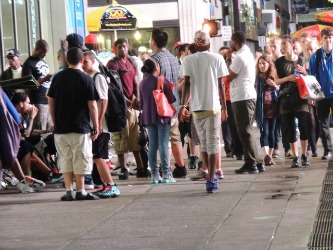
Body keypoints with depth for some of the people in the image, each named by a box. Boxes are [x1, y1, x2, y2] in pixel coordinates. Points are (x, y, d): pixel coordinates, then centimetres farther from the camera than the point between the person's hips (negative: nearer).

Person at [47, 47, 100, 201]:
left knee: (65, 160, 9)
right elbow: (92, 105, -8)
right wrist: (96, 126, 0)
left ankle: (68, 192, 7)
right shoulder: (86, 79, -7)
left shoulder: (58, 78, 5)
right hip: (80, 127, -4)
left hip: (60, 128, 4)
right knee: (80, 160, 3)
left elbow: (51, 102, 8)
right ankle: (80, 192, 4)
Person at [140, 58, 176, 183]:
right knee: (163, 144, -3)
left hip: (148, 117, 5)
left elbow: (141, 103, 13)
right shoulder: (162, 81, -10)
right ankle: (166, 173, -3)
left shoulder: (143, 83, 6)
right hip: (162, 116, -5)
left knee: (152, 145, 7)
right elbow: (171, 99, -9)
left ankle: (154, 174, 5)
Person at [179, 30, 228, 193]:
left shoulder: (188, 60, 1)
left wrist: (183, 106, -2)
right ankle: (211, 181, -9)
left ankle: (211, 177, 23)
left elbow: (187, 84, -5)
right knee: (213, 144, -1)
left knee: (203, 143, 15)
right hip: (213, 106, -1)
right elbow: (221, 85, 1)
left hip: (196, 108, 1)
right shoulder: (217, 59, 0)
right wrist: (224, 107, 7)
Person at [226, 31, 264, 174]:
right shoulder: (249, 54, 15)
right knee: (247, 130, 13)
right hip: (249, 94, 9)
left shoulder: (239, 57, -15)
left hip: (241, 97, -9)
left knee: (245, 131, -6)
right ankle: (256, 163, 14)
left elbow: (229, 77, -11)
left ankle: (251, 164, -5)